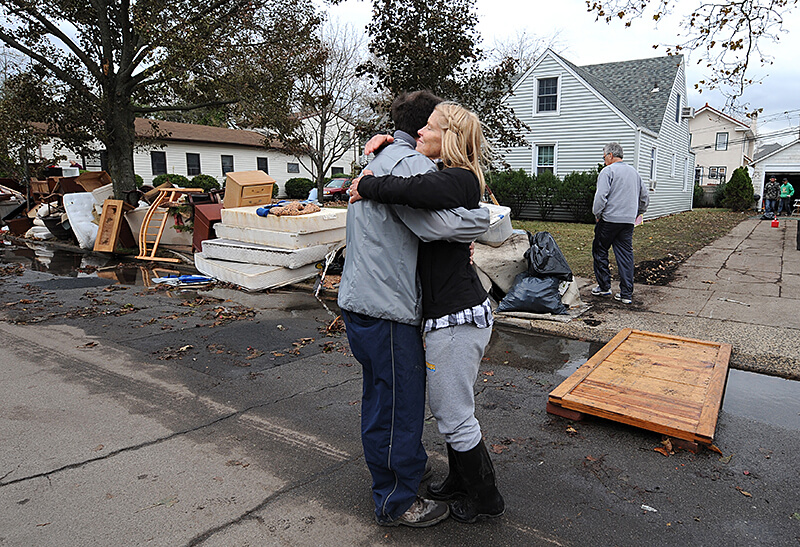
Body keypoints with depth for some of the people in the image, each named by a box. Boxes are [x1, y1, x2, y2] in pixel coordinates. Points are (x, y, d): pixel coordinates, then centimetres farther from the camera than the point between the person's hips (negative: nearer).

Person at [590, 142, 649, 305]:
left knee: (600, 251, 9)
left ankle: (604, 287, 13)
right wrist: (637, 213, 28)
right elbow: (645, 196, 22)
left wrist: (597, 214, -4)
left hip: (609, 219, -6)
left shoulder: (608, 171, -7)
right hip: (629, 221, 6)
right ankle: (626, 294, 5)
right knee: (626, 254, 6)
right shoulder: (634, 172, 16)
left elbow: (601, 196, -16)